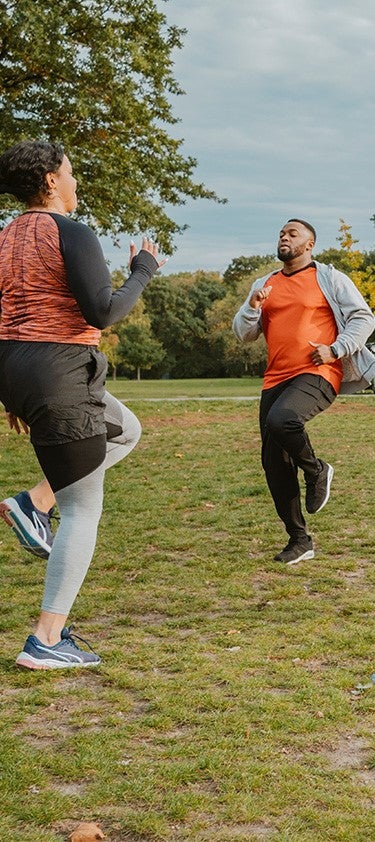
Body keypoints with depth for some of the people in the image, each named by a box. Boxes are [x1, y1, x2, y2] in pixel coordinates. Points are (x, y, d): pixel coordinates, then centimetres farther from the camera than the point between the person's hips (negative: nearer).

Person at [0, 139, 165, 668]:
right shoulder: (73, 234, -11)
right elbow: (103, 314, -19)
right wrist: (144, 270, -2)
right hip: (57, 373, -9)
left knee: (126, 431, 29)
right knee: (84, 510, 0)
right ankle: (47, 642, -1)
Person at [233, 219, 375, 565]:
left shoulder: (329, 279, 4)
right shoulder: (265, 285, 19)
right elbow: (244, 334, 15)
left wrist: (335, 349, -12)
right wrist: (252, 308, -5)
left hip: (316, 375, -6)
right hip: (275, 380, 6)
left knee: (281, 419, -35)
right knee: (274, 463, 2)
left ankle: (316, 471, -5)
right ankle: (299, 540, 15)